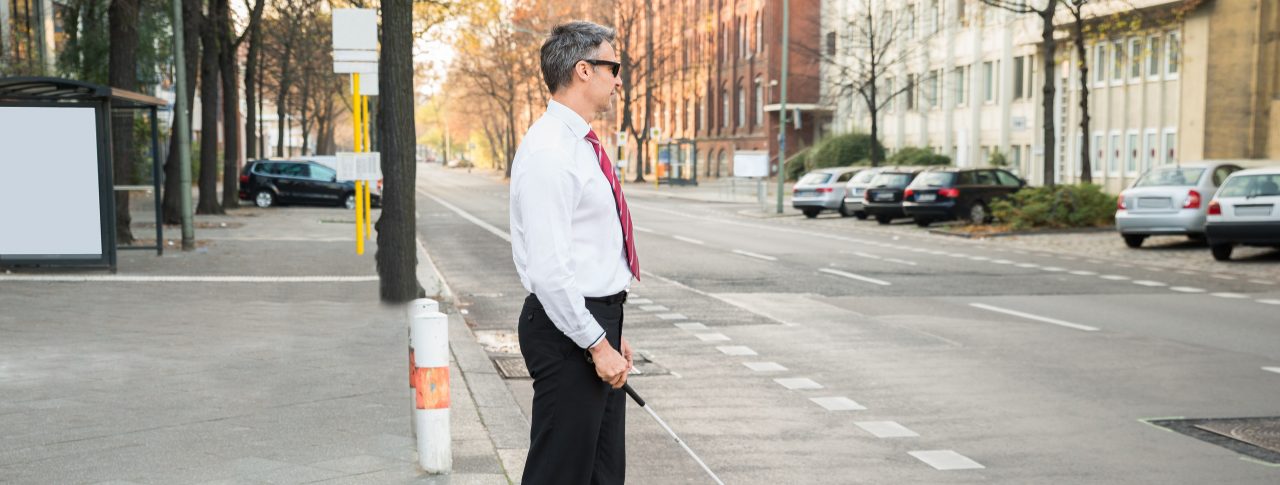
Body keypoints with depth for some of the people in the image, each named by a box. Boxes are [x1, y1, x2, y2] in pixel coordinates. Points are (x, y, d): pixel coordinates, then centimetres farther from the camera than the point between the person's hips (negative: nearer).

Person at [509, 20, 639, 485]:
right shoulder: (549, 151, -18)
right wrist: (597, 343, -20)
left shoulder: (581, 146, 14)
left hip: (596, 325, 10)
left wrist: (610, 332, 19)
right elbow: (548, 270, -23)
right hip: (568, 330, -10)